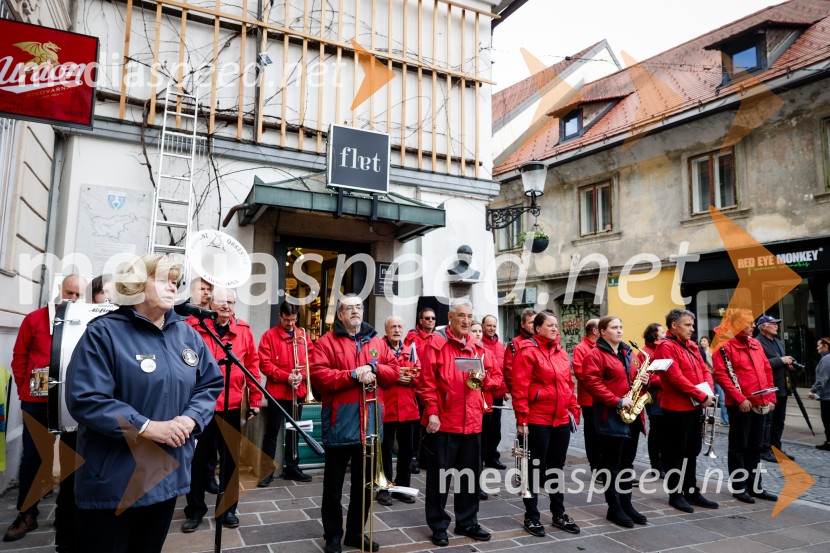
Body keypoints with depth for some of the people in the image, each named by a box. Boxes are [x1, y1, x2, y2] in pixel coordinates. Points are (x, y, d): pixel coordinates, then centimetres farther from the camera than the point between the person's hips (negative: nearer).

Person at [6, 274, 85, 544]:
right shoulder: (35, 318, -1)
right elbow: (20, 356, 5)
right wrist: (24, 388, 2)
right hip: (37, 401, 1)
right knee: (32, 456, 10)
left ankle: (68, 512, 28)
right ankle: (27, 513, 26)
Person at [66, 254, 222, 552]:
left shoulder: (188, 334, 6)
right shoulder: (104, 332, -10)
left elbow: (211, 383, 8)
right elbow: (84, 399, -18)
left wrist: (190, 418, -11)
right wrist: (146, 427, -22)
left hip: (168, 474, 5)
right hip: (112, 480, -5)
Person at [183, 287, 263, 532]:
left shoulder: (243, 331, 2)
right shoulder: (194, 326, -4)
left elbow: (252, 366, 5)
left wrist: (255, 399, 4)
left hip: (233, 406, 2)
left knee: (231, 458, 14)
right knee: (199, 458, 12)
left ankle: (228, 509, 30)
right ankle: (195, 509, 30)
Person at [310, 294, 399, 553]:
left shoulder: (377, 341, 11)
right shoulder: (327, 342, -3)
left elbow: (394, 370, 7)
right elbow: (318, 375, -14)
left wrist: (374, 369, -12)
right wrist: (353, 375, -19)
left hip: (369, 421, 4)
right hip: (340, 421, -4)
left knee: (365, 482, 15)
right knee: (334, 483, 7)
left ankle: (356, 531, 30)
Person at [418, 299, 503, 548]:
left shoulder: (478, 346, 10)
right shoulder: (437, 343, -8)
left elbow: (496, 376, 15)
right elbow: (427, 381, -12)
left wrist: (483, 378, -6)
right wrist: (431, 412, -17)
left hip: (471, 421, 6)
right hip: (443, 421, -5)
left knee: (470, 474, 15)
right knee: (439, 475, 6)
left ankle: (467, 522, 31)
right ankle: (438, 525, 21)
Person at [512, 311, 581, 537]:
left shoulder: (561, 352, 12)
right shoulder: (527, 350, -11)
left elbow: (569, 384, 16)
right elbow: (520, 388, -15)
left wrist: (574, 411, 11)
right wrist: (522, 419, -18)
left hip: (562, 419, 7)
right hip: (537, 420, -7)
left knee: (557, 466, 17)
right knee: (535, 467, 4)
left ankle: (559, 514, 30)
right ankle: (531, 517, 17)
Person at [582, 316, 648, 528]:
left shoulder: (629, 354, 15)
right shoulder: (595, 355, -9)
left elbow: (636, 377, 23)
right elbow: (593, 384, -18)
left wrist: (644, 380, -1)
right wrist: (617, 401, -22)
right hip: (611, 417, -7)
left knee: (627, 462, 15)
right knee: (612, 464, 1)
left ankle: (626, 504, 25)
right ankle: (614, 509, 11)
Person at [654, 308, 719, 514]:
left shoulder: (691, 346, 13)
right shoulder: (666, 347, -15)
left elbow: (704, 369, 13)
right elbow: (676, 378, -22)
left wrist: (709, 391, -5)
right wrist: (702, 396, -19)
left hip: (695, 407, 9)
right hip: (677, 408, -9)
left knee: (692, 451, 16)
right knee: (676, 452, 2)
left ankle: (692, 491, 28)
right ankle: (675, 494, 12)